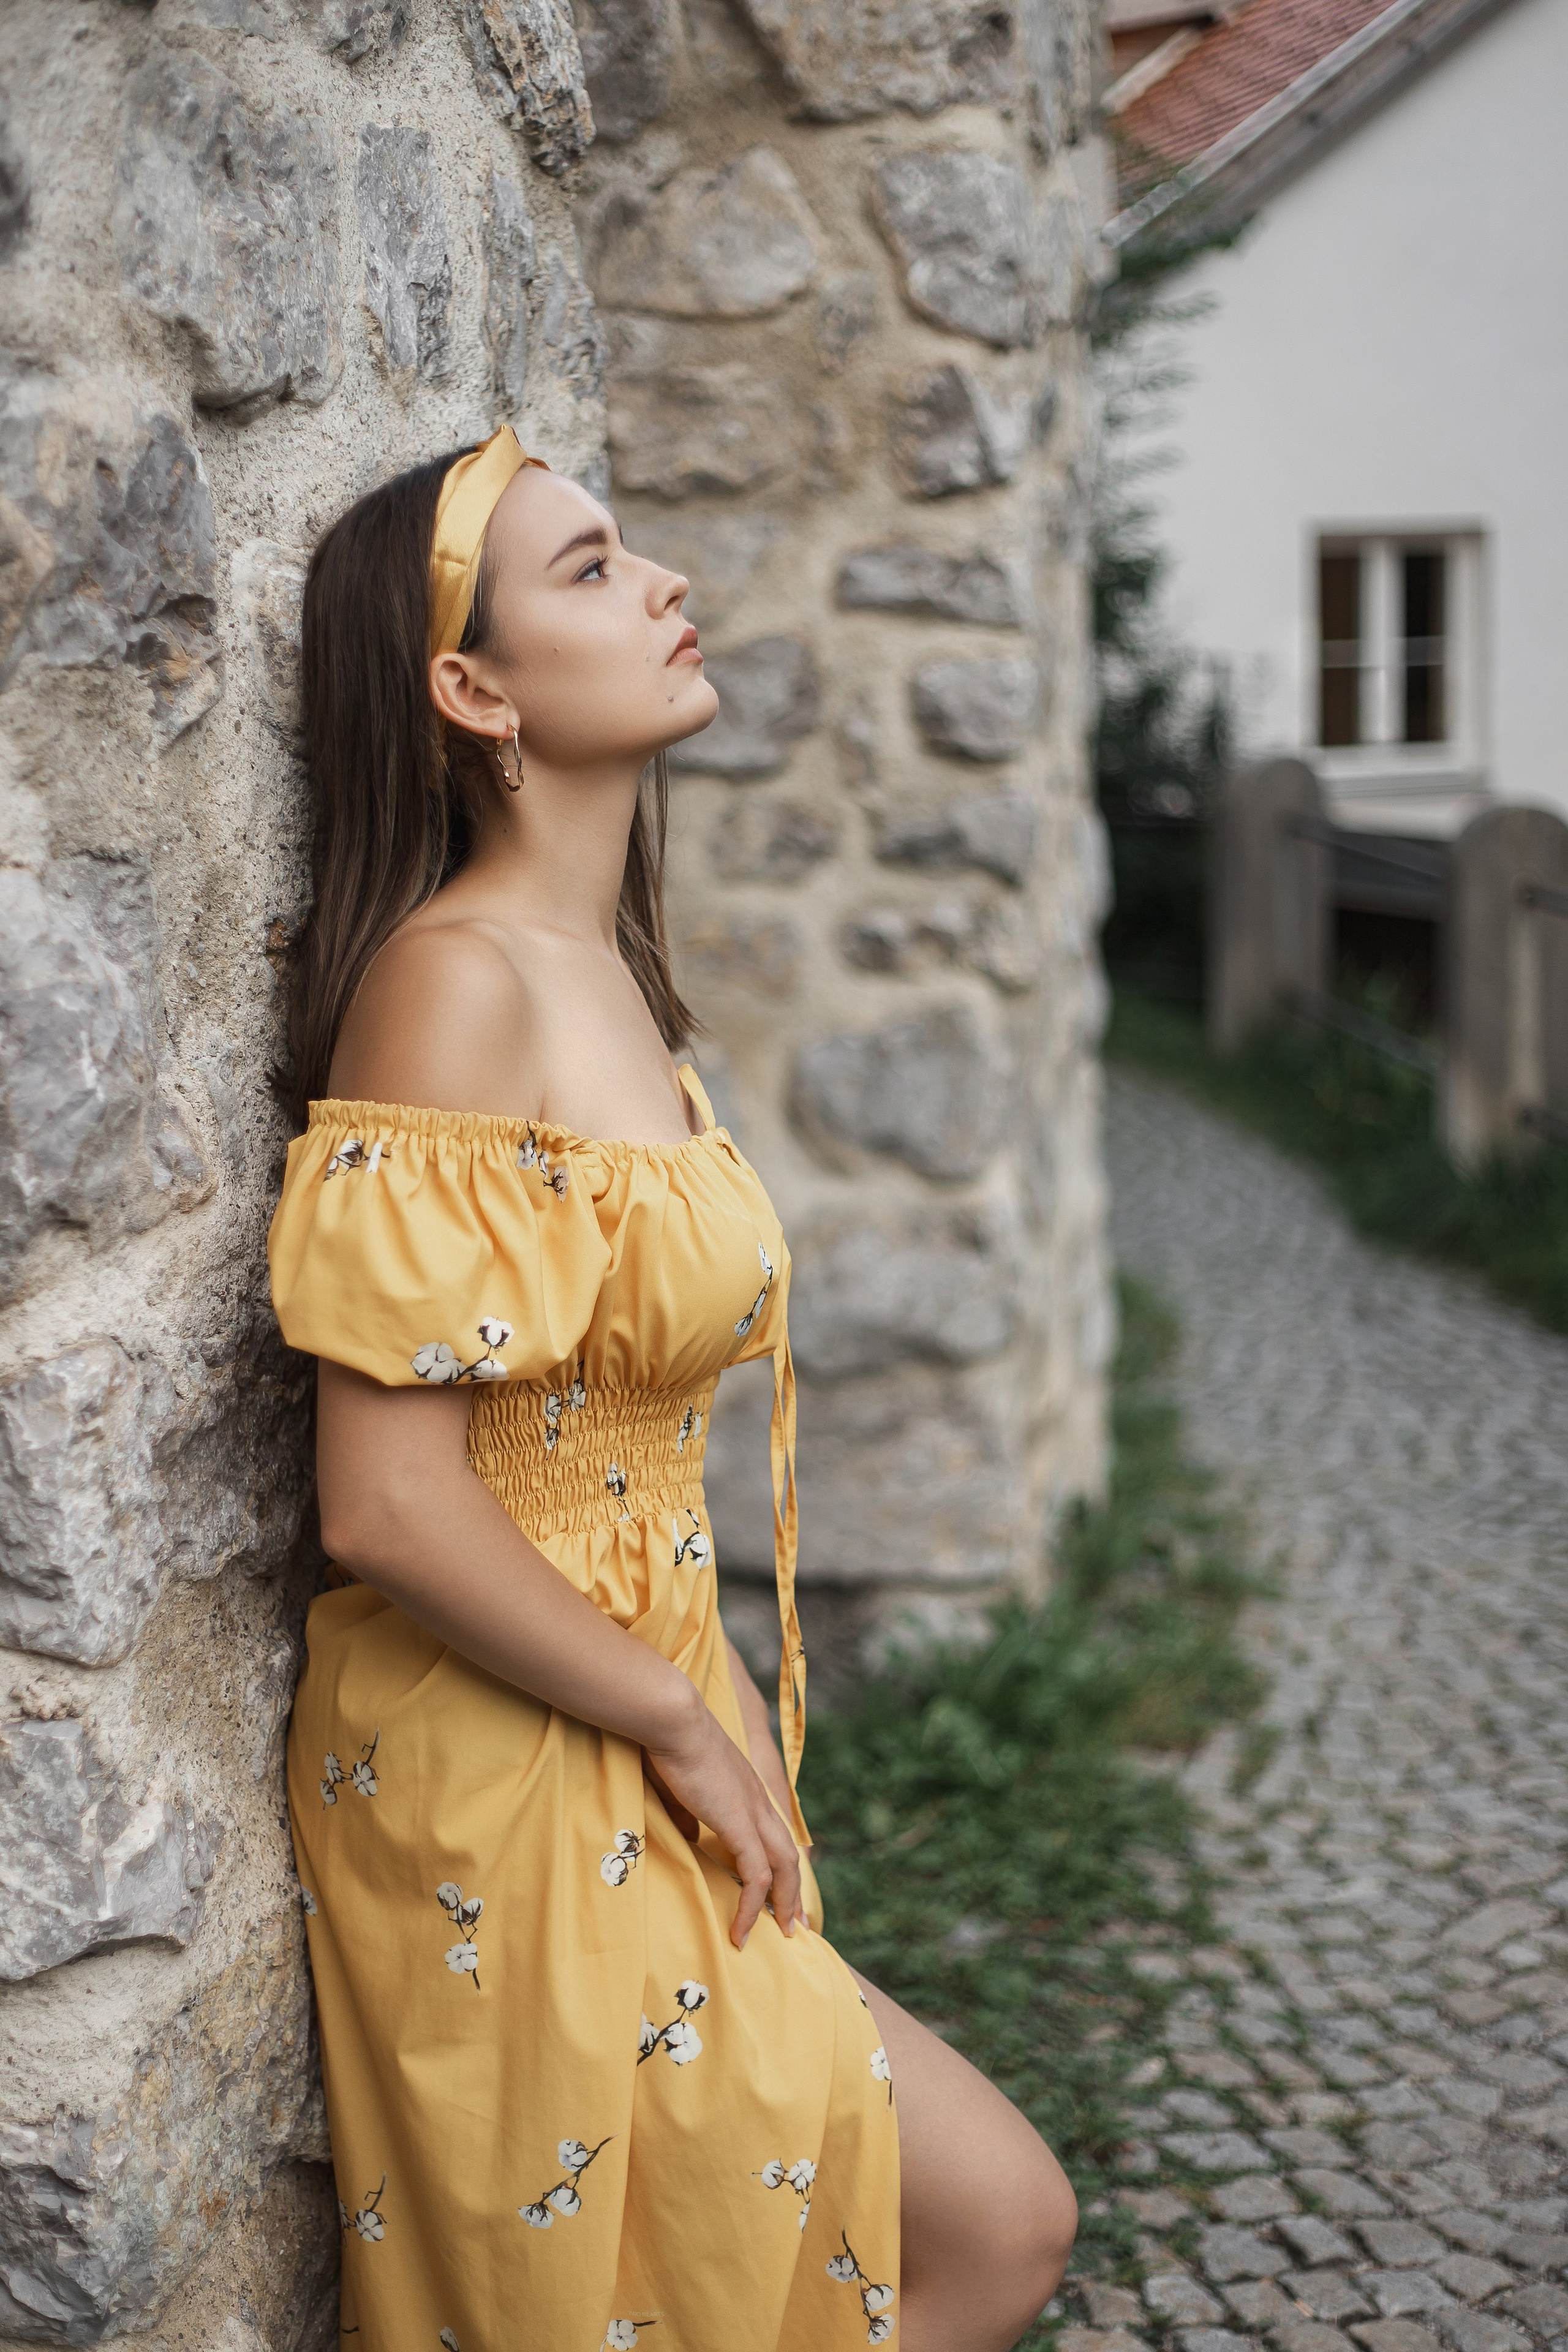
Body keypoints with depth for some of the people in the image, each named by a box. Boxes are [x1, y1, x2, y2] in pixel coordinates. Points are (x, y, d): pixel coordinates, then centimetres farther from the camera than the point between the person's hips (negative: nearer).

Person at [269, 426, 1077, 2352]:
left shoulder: (597, 967, 8)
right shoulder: (453, 979, -20)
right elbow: (390, 1506, -25)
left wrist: (726, 1720, 9)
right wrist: (683, 1718, -13)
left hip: (628, 1764, 8)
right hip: (500, 1785, -8)